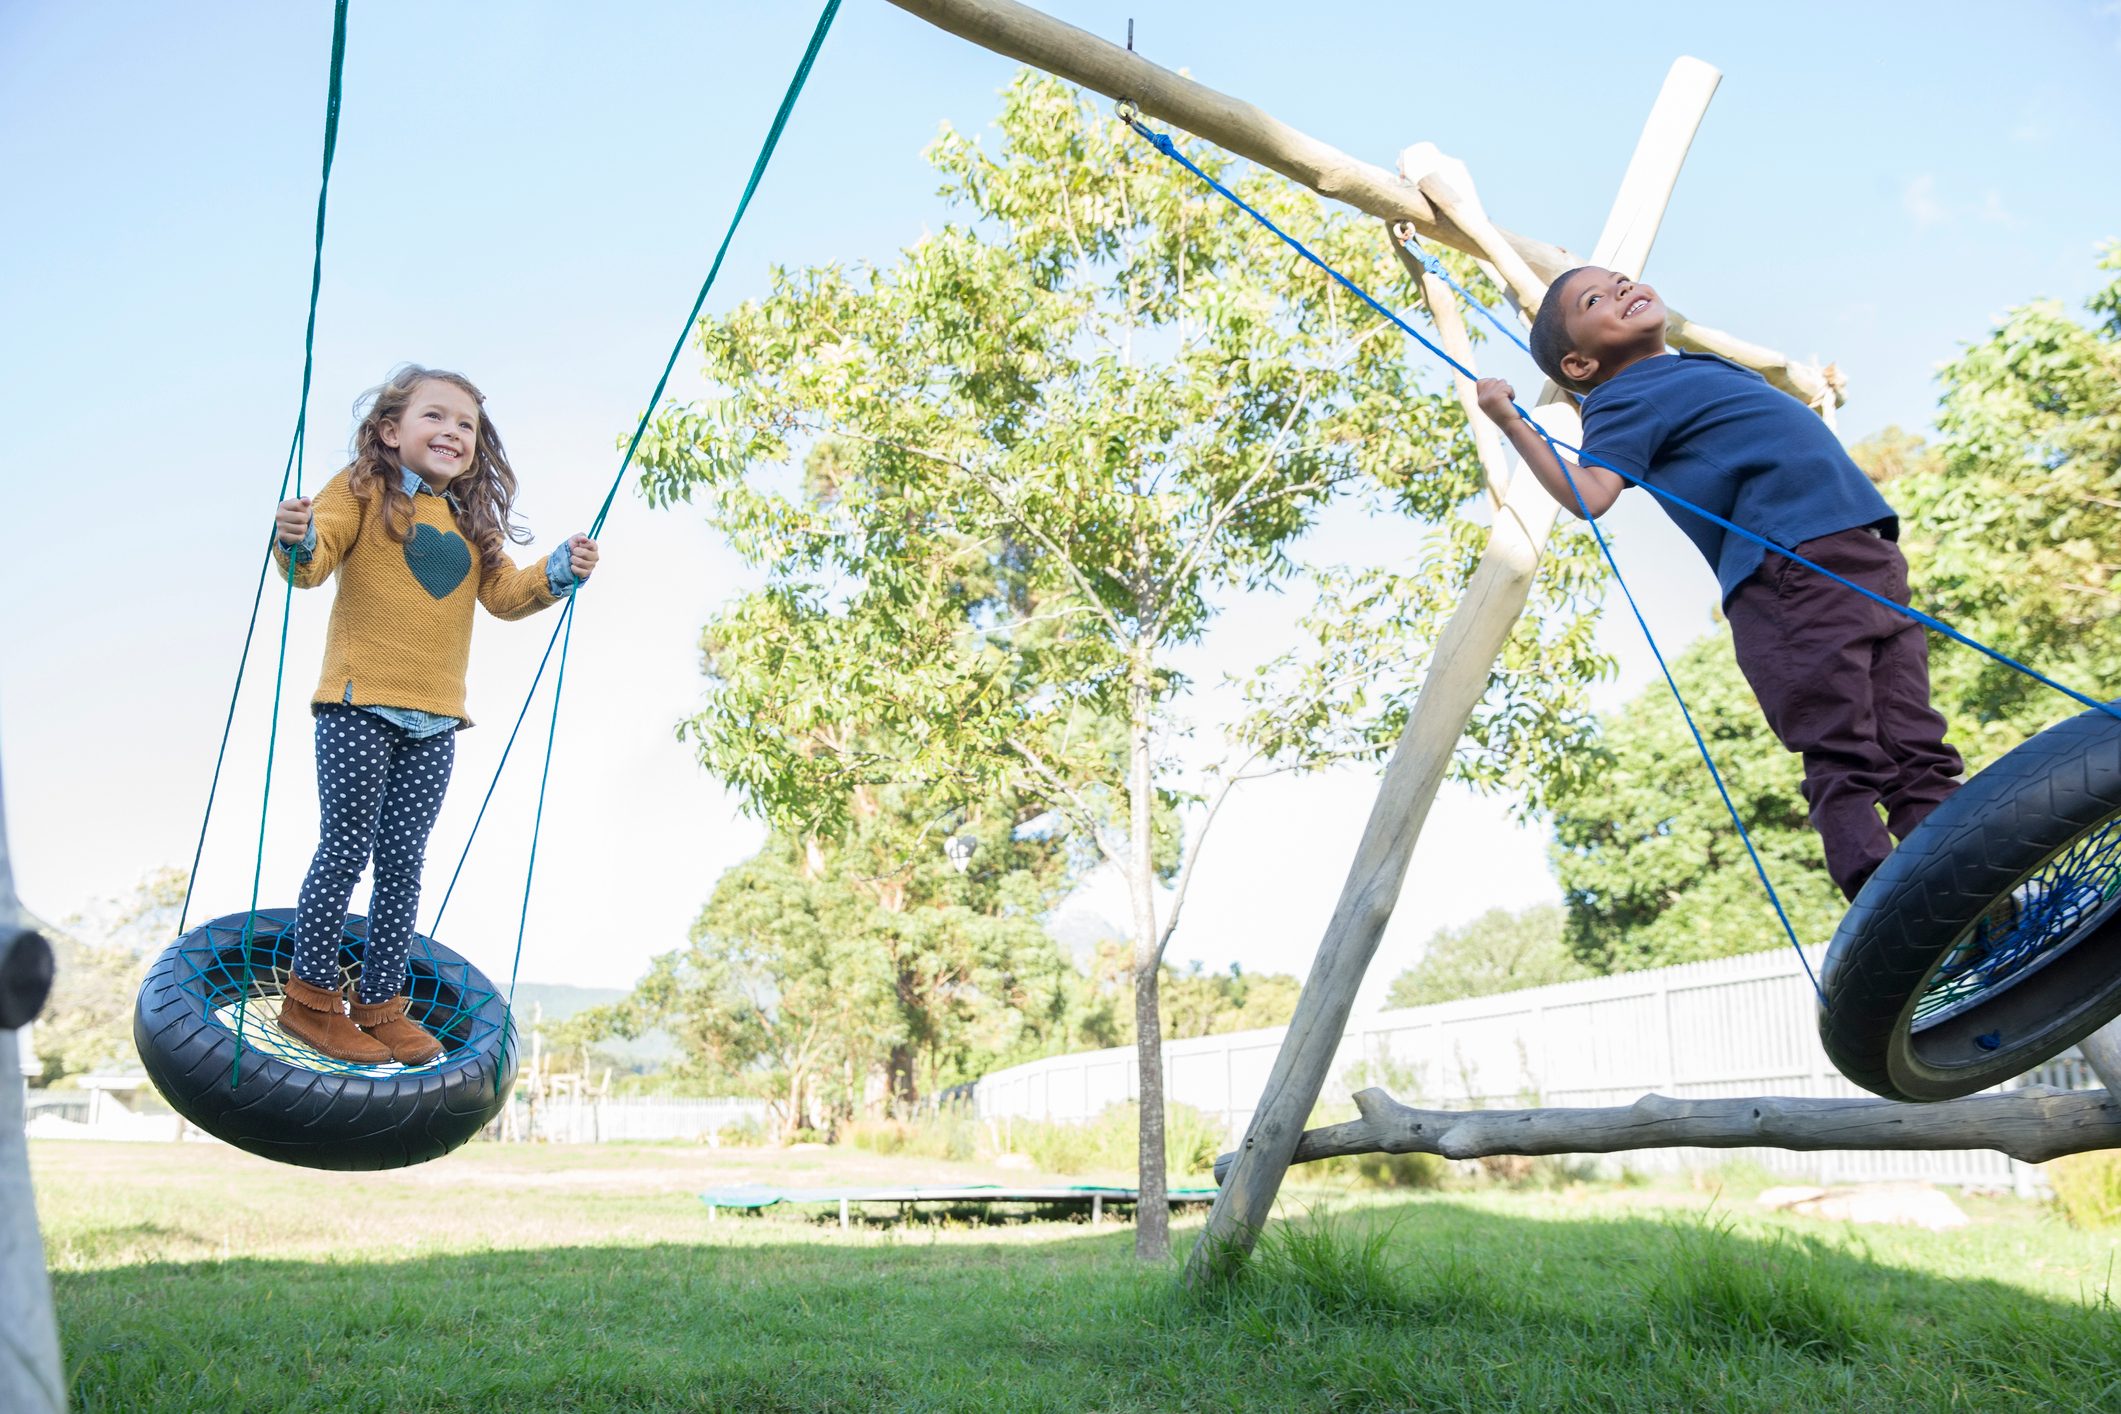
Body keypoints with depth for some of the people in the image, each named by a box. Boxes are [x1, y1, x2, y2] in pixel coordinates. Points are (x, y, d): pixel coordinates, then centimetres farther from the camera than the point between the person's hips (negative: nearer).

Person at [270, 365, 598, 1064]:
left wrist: (557, 573, -4)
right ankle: (311, 997, 14)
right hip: (358, 708, -5)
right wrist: (297, 541, -34)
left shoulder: (472, 521, 16)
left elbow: (503, 593, 12)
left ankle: (380, 1001, 19)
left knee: (402, 864, 9)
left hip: (433, 722, 5)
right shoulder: (361, 490, -1)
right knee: (346, 851, 0)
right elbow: (316, 562, -11)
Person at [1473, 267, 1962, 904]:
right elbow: (1591, 495, -18)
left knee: (1918, 758, 6)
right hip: (1791, 567, -9)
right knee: (1845, 764, -13)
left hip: (1870, 557, 9)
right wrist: (1513, 425, -20)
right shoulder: (1624, 399, 0)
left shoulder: (1694, 369, 26)